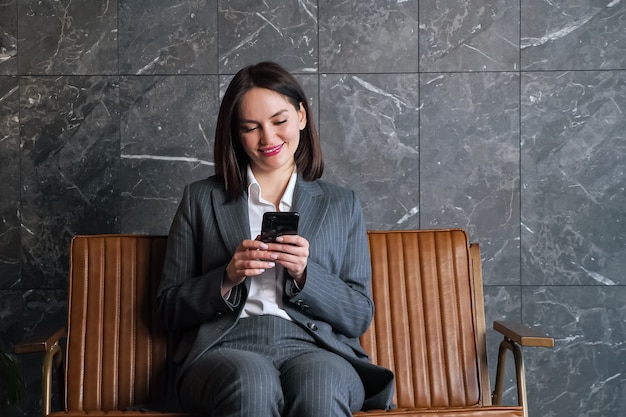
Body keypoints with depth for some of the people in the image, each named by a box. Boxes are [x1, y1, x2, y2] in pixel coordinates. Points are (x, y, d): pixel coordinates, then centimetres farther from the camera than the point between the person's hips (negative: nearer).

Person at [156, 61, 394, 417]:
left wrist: (304, 274, -6)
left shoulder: (342, 205, 18)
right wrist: (228, 278, -6)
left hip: (315, 348, 0)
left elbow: (359, 317, 11)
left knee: (318, 385, -36)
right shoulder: (201, 199, 17)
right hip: (224, 348, 0)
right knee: (250, 380, -36)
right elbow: (170, 308, 13)